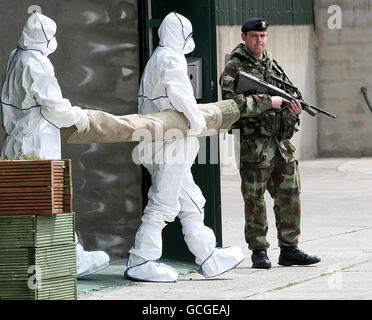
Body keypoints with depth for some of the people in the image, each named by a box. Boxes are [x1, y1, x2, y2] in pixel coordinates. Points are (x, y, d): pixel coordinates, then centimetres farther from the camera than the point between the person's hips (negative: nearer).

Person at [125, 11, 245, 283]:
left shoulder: (158, 59, 21)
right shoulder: (171, 58, -10)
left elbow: (152, 101, 22)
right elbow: (176, 89, -29)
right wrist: (196, 120, -21)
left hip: (161, 145, 11)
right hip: (171, 145, -11)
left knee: (190, 203, 12)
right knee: (163, 204, -9)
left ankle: (209, 259, 16)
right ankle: (141, 263, -8)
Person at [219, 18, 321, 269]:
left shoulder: (274, 66, 15)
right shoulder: (234, 68, -5)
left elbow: (288, 96, 20)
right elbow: (234, 104, -19)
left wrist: (293, 108, -3)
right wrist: (268, 102, -18)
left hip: (282, 143, 6)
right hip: (254, 145, -6)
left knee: (290, 196, 7)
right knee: (255, 200, 0)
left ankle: (289, 249, 14)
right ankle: (259, 251, 7)